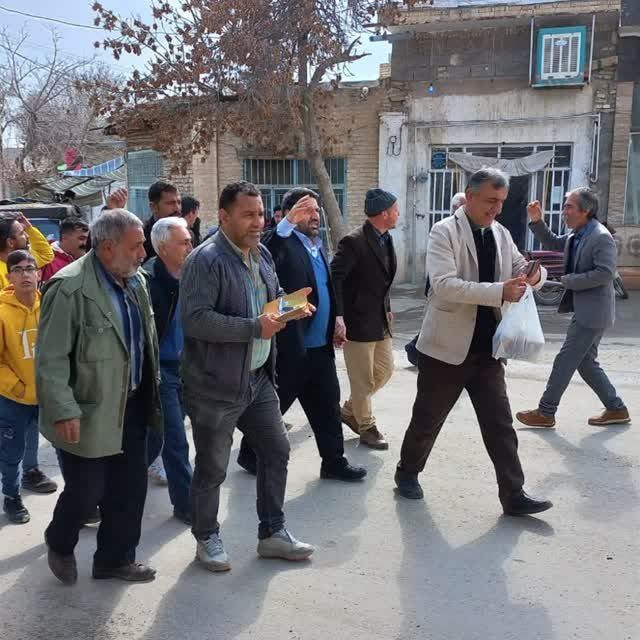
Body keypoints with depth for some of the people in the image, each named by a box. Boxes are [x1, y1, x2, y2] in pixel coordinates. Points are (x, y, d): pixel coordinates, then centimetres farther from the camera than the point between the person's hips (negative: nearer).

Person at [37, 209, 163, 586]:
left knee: (131, 489, 13)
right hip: (90, 414, -7)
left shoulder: (136, 280, 6)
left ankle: (116, 558, 32)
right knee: (86, 492, 5)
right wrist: (64, 412, -21)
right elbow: (50, 358, -18)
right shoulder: (70, 287, -19)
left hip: (132, 408, 7)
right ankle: (60, 544, 36)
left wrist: (152, 390, 16)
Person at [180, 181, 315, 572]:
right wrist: (255, 327, -26)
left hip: (258, 378, 8)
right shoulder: (205, 260, -17)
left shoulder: (262, 255, 9)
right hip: (216, 385, -8)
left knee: (277, 451, 14)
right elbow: (195, 319, -26)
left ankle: (273, 533, 31)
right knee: (212, 468, 8)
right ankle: (207, 539, 30)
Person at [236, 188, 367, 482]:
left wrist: (336, 317, 13)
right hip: (290, 346, -8)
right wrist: (288, 223, -39)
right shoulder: (284, 244, -11)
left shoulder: (317, 245, 14)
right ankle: (249, 454, 27)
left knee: (327, 406, 13)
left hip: (320, 347, 8)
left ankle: (334, 461, 26)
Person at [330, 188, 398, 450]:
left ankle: (349, 411, 34)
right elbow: (334, 278, -22)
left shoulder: (386, 239, 8)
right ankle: (367, 427, 24)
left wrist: (387, 308, 16)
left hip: (381, 321, 9)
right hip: (358, 322, -9)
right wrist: (338, 316, -28)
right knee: (363, 380, 5)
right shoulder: (354, 242, -19)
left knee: (385, 370, 18)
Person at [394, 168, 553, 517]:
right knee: (428, 418, 11)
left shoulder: (501, 234, 8)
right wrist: (499, 292, -30)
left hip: (487, 348, 5)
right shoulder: (444, 231, -12)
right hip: (447, 346, -5)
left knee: (500, 424, 5)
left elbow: (520, 270, 15)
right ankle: (408, 472, 32)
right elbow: (444, 285, -24)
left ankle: (513, 495, 12)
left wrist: (535, 274, -10)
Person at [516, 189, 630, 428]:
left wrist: (569, 280, -18)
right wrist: (537, 221, 10)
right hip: (584, 311, 9)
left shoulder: (601, 237, -17)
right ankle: (616, 409, 24)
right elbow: (553, 243, 24)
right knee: (586, 363, 15)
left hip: (592, 312, -9)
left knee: (565, 361, -3)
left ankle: (545, 413, 7)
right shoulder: (577, 235, 9)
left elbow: (605, 273, -25)